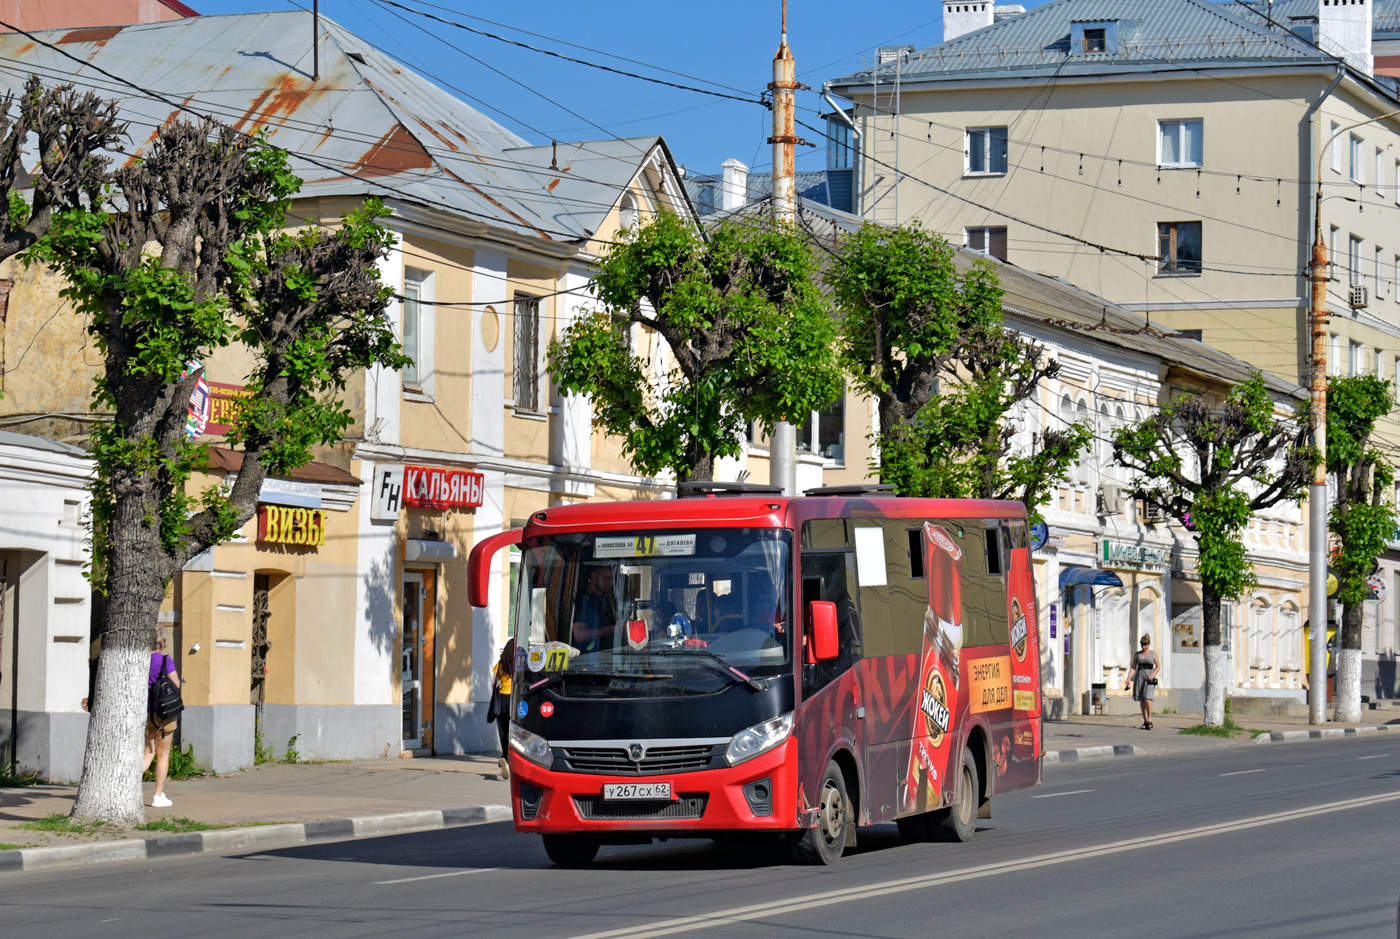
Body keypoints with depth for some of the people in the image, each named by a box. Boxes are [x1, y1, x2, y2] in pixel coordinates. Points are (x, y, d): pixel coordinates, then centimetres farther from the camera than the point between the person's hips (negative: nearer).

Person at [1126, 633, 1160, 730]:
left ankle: (1150, 720, -12)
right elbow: (1133, 668, 6)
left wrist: (1153, 675, -11)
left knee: (1147, 698, -18)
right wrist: (1129, 679, -6)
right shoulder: (1137, 654, 10)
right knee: (1142, 700, 2)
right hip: (1139, 676, 3)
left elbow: (1158, 667, 6)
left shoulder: (1153, 654, 4)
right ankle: (1145, 721, 7)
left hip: (1149, 677, -3)